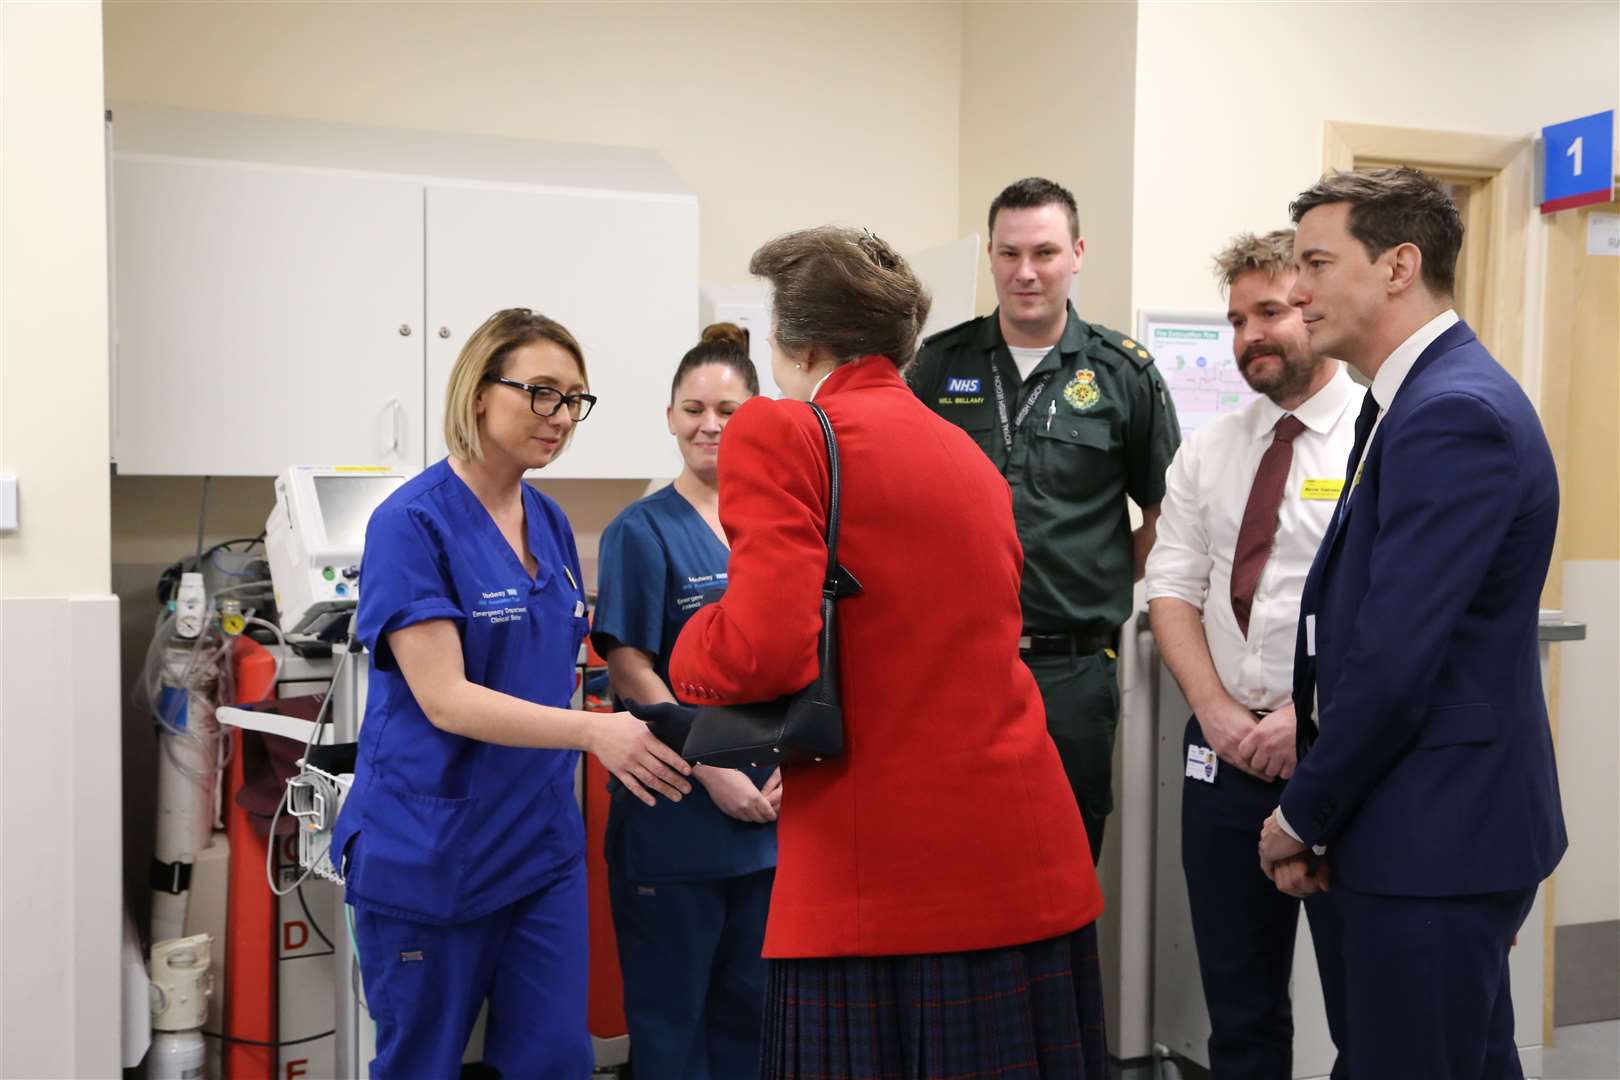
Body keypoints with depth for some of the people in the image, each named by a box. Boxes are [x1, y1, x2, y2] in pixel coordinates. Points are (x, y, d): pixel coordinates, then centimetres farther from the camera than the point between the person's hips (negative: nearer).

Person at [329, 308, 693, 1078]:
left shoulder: (550, 523, 6)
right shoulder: (413, 522, -14)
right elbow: (445, 700, -21)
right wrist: (594, 732, -32)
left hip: (542, 842, 6)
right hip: (430, 851, -6)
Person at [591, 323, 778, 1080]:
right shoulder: (643, 531, -6)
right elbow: (630, 671, -11)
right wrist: (714, 772, -16)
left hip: (772, 813, 5)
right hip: (675, 815, -4)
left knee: (751, 1004, 15)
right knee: (670, 1014, 7)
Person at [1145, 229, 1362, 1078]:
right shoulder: (1206, 453, 11)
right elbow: (1172, 591, 7)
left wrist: (1311, 718, -17)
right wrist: (1217, 709, -6)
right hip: (1224, 750, 5)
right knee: (1238, 1004, 15)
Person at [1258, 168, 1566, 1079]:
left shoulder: (1453, 413, -20)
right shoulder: (1431, 397, 12)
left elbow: (1394, 661, -24)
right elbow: (1362, 626, 13)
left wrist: (1305, 816, -10)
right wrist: (1320, 807, 9)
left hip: (1434, 837, -10)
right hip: (1438, 829, 10)